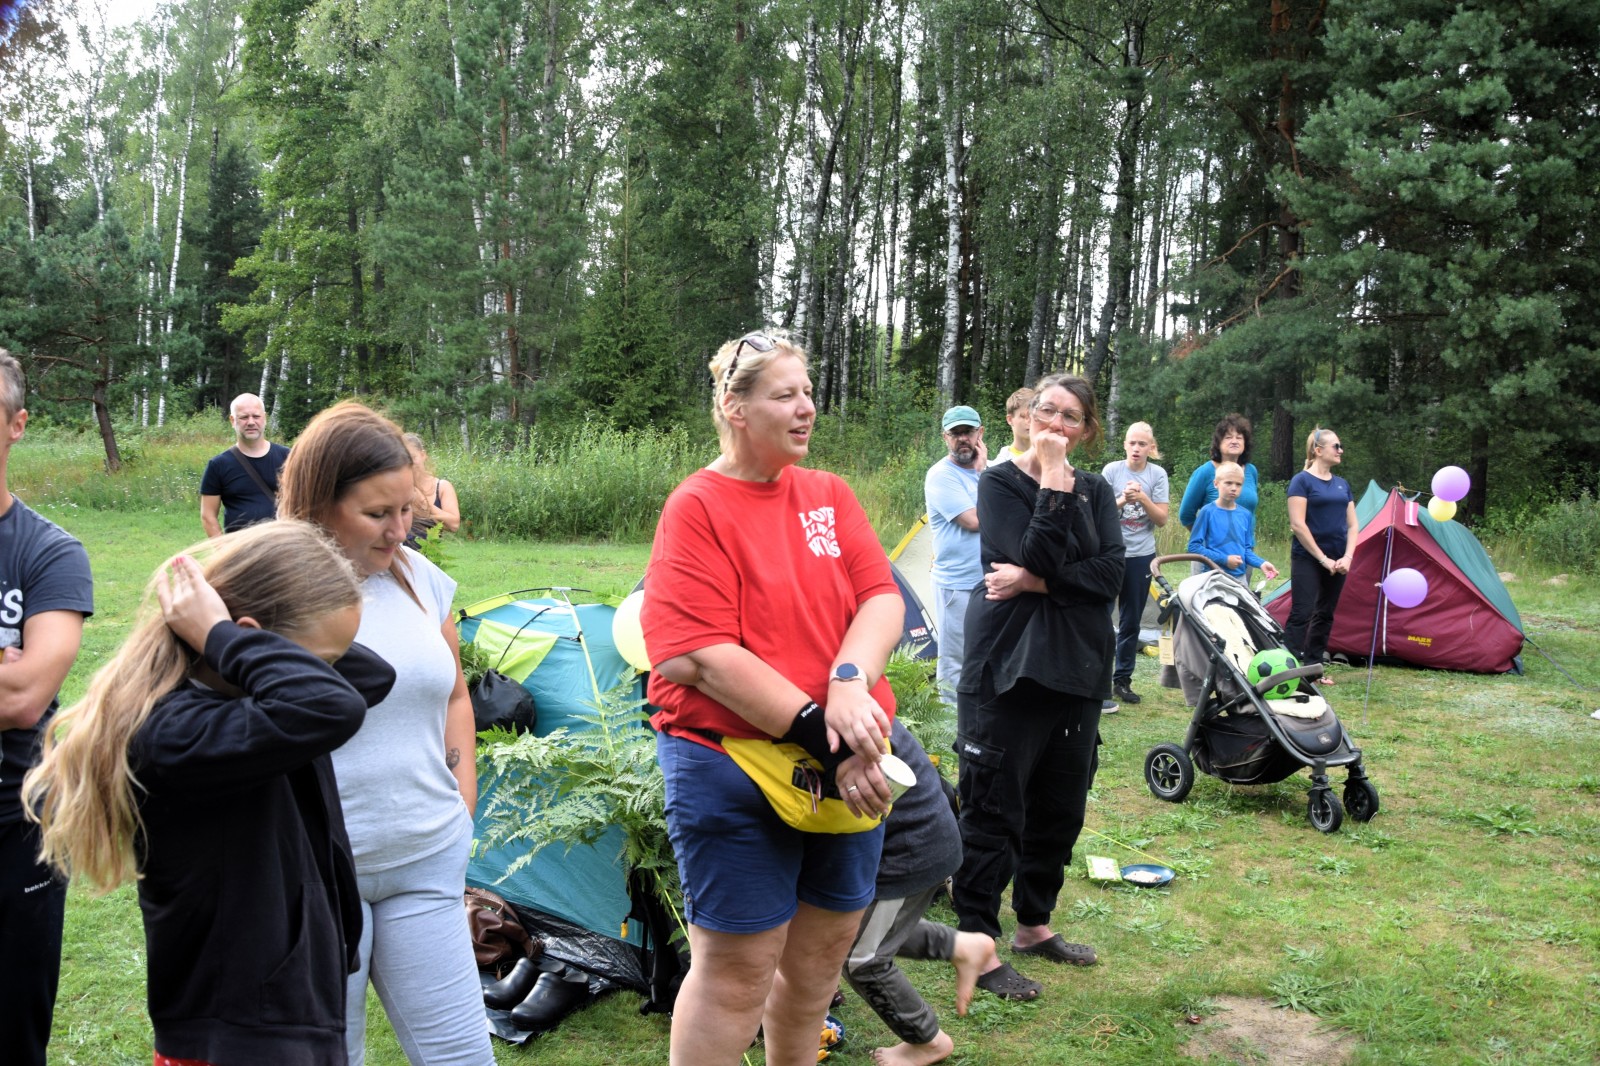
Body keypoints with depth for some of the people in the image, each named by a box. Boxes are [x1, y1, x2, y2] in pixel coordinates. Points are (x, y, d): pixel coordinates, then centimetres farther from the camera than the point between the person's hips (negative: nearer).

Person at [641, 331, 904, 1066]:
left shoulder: (830, 495, 7)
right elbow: (705, 657, -19)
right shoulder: (697, 508, -11)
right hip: (733, 768, -6)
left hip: (847, 762, 6)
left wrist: (851, 682, -21)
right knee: (737, 971, 3)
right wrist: (818, 733, -22)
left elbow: (882, 601, -1)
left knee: (821, 951, 19)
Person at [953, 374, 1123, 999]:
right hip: (1008, 667, -5)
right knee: (994, 812, 0)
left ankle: (1034, 925, 32)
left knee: (1060, 808, 15)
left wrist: (1038, 583, -16)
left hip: (1078, 669, 6)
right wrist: (1053, 485, -18)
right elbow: (1034, 559, -19)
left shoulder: (1097, 492, 9)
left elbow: (1109, 574, -6)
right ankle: (976, 945, 11)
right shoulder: (1001, 483, -3)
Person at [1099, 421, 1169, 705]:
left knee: (1131, 621, 8)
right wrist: (1123, 500, -21)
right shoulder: (1111, 470, -3)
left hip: (1141, 556, 2)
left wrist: (1142, 498, -17)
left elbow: (1161, 519, -2)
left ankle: (1122, 679, 17)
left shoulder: (1157, 475, 1)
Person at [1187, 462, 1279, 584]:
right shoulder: (1207, 511, -6)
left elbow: (1247, 549, 11)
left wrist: (1261, 563, -9)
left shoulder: (1246, 515, 5)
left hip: (1239, 577, 4)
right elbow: (1194, 546, -8)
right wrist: (1224, 559, -15)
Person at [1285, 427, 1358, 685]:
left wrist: (1347, 557, -3)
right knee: (1302, 614, -11)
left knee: (1325, 615, 9)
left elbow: (1352, 525, 12)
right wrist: (1322, 558, -14)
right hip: (1307, 559, -6)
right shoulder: (1302, 481, -7)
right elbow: (1297, 524, -14)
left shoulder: (1342, 484, 12)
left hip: (1336, 561, 7)